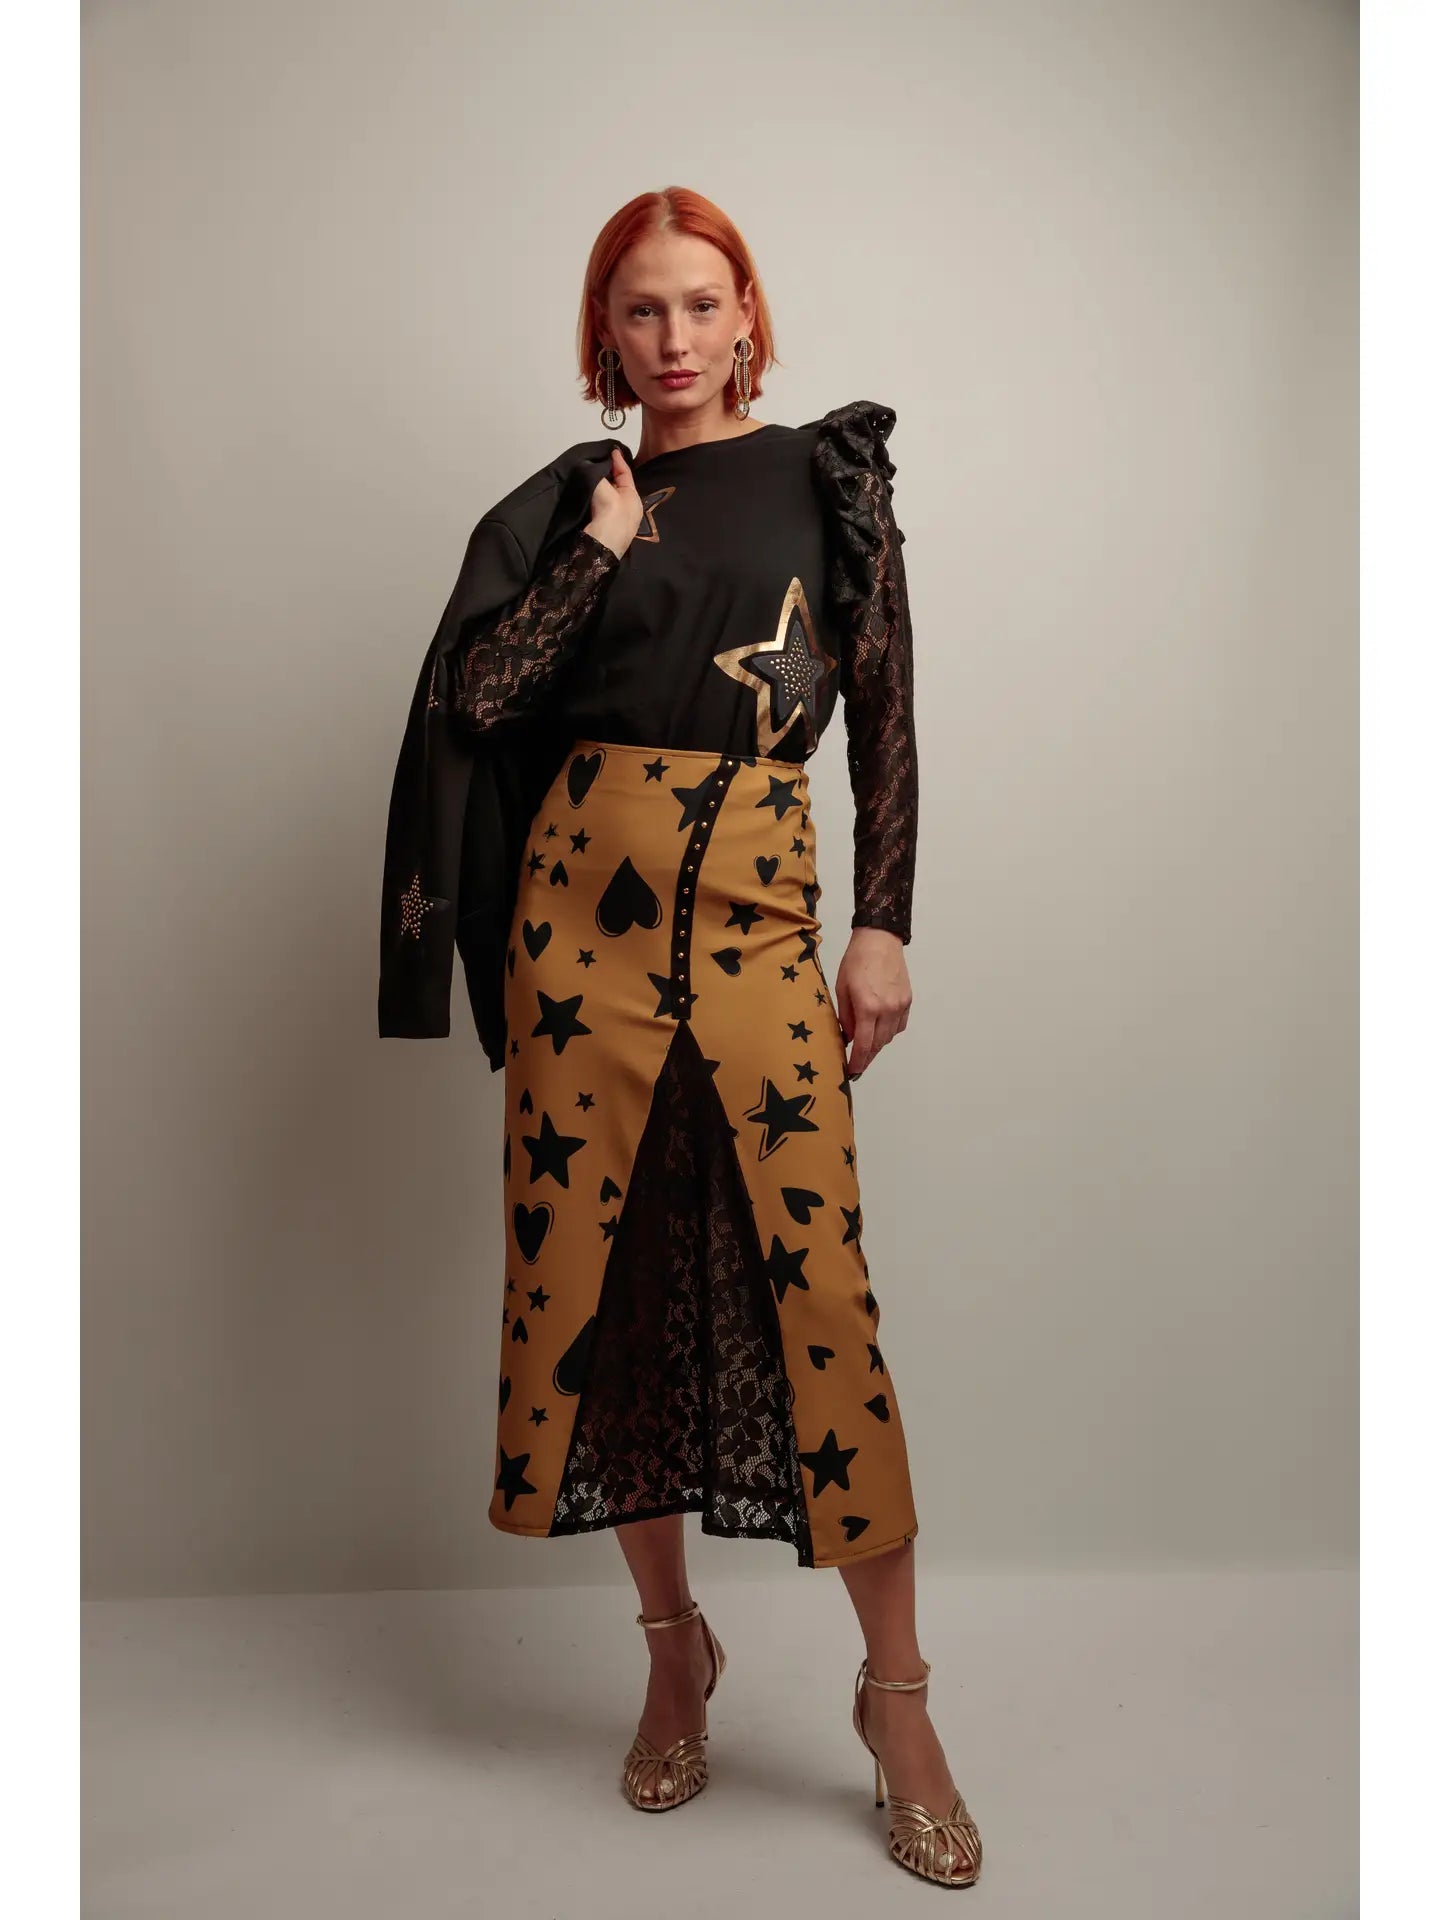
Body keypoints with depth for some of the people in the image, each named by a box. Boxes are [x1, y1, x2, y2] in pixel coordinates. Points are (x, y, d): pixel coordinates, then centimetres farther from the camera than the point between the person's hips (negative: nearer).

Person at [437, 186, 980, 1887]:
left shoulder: (826, 472, 9)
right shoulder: (582, 503, 14)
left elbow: (885, 710, 4)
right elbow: (478, 701, 0)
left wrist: (884, 928, -2)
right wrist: (600, 551, -2)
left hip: (760, 912, -2)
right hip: (586, 901, 3)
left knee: (816, 1282, -6)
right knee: (599, 1268, 5)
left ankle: (894, 1697, 14)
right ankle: (676, 1649, 26)